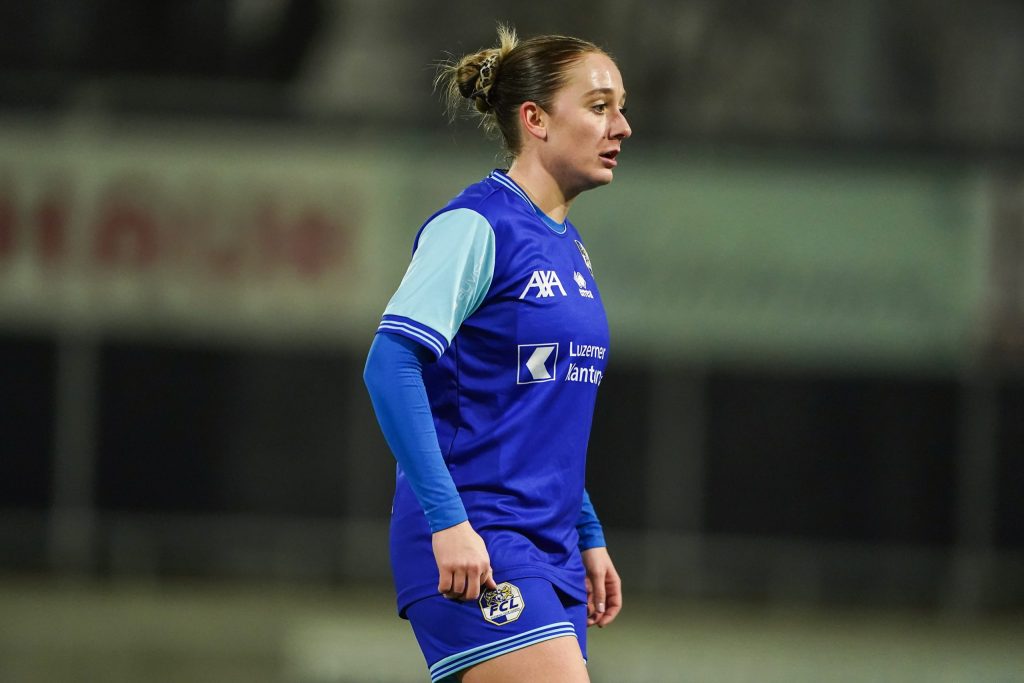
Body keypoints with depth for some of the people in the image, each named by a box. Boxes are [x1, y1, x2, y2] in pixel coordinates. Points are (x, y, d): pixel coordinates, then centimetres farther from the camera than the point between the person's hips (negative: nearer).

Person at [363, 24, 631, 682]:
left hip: (548, 551, 9)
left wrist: (589, 536, 21)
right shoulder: (474, 227, -10)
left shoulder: (569, 247, 16)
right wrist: (448, 519, -24)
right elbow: (390, 365, -19)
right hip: (474, 549, -9)